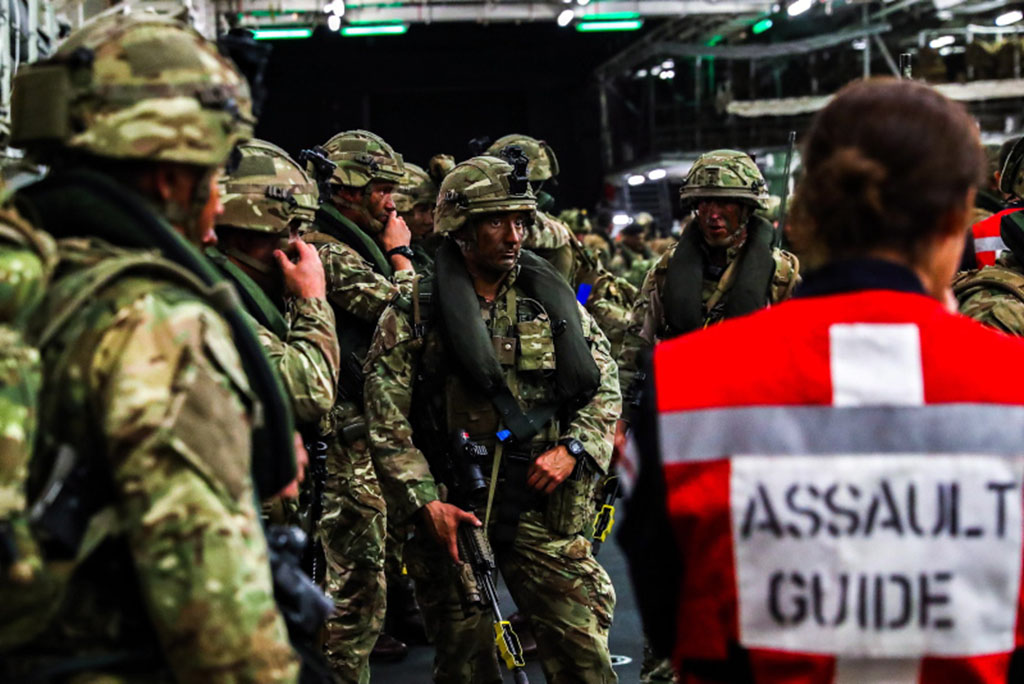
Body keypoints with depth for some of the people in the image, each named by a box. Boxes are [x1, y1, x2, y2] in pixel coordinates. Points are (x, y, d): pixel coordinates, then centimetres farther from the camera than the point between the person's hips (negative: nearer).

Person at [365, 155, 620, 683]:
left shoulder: (554, 302, 6)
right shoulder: (413, 315, -3)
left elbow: (604, 387, 11)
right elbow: (386, 421, -5)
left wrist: (573, 449, -5)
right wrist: (426, 503, -11)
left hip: (544, 506, 2)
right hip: (451, 511, -1)